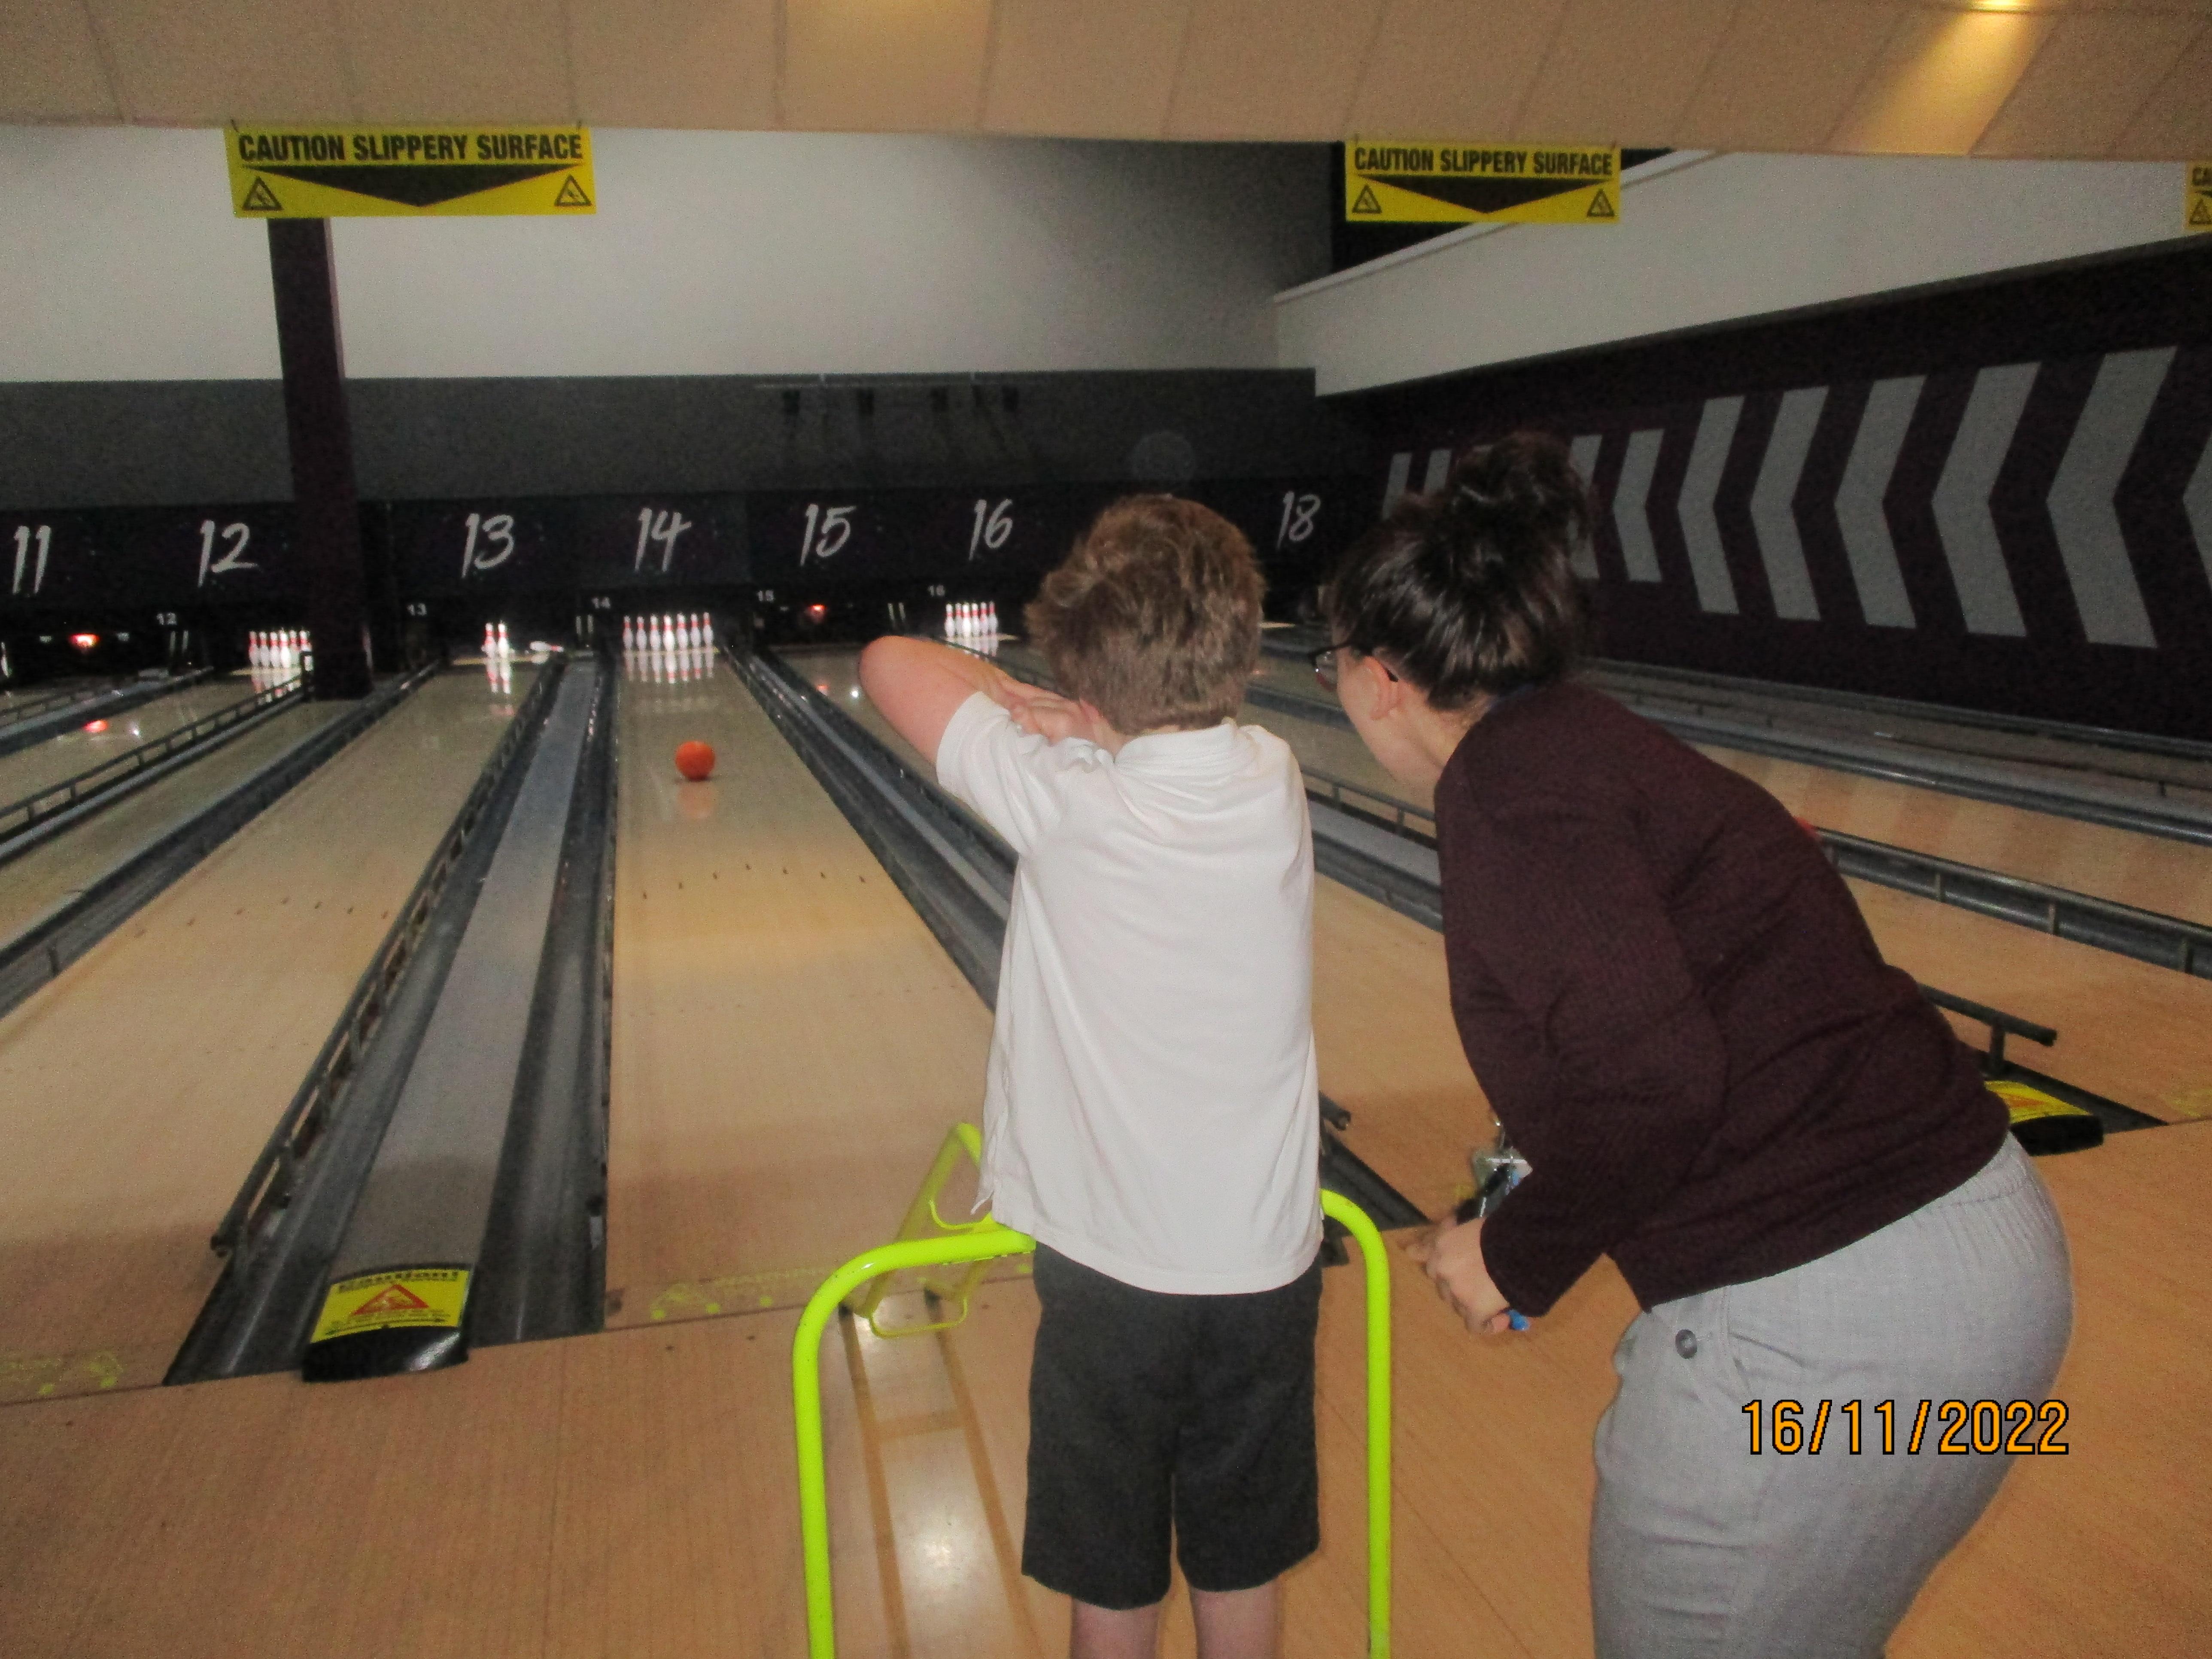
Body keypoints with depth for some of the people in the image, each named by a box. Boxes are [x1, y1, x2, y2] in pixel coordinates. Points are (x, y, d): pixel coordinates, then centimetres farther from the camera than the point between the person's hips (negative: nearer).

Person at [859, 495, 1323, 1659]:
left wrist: (1028, 705, -5)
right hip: (1267, 1258, 4)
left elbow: (891, 662, -9)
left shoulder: (1064, 797, -20)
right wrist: (1085, 724, -5)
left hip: (1110, 1267, -3)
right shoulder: (1275, 781, -9)